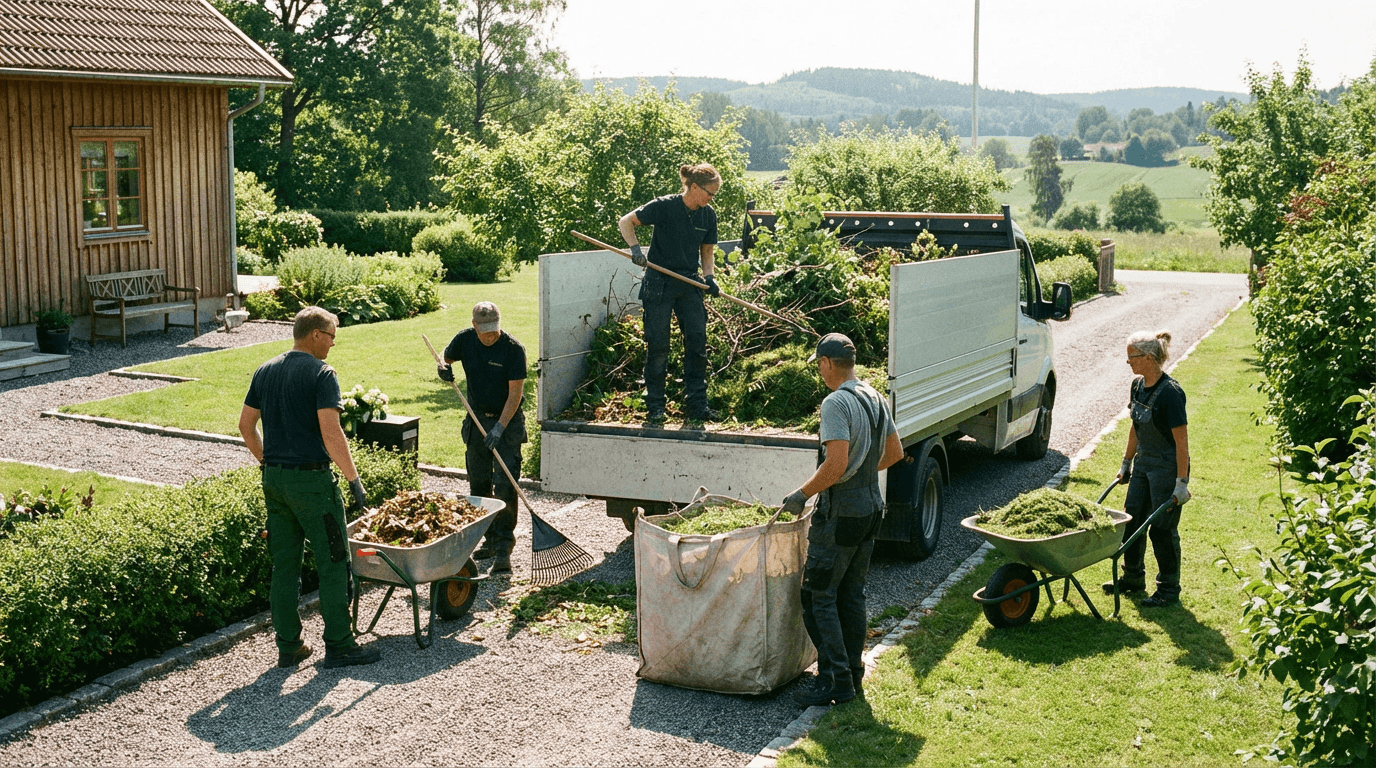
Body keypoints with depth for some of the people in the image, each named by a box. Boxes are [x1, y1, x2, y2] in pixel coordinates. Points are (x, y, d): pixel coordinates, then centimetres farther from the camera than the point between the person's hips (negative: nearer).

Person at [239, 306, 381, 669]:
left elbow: (245, 424, 13)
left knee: (284, 564, 12)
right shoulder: (321, 373, -12)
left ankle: (288, 646, 17)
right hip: (311, 479, -7)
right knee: (334, 561, 2)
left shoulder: (265, 371, 10)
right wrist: (354, 480, -14)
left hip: (273, 478, 7)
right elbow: (330, 433, -20)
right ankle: (338, 646, 6)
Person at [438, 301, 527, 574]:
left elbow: (515, 394, -18)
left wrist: (499, 428, -24)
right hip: (477, 418, 5)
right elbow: (445, 358, 13)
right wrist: (444, 369, -12)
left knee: (505, 484, -11)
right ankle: (490, 538, 21)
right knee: (478, 483, 9)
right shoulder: (465, 339, -5)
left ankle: (504, 547, -9)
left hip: (508, 420, -5)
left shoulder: (513, 348, -18)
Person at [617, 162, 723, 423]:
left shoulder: (708, 215, 3)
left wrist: (709, 277, -3)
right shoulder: (664, 206, -12)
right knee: (658, 345, -1)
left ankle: (697, 405, 7)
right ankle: (655, 406, 10)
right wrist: (635, 247, -21)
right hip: (659, 284, -4)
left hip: (689, 285, 5)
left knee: (697, 342, -1)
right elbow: (625, 222, -6)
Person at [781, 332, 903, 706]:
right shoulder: (876, 399, 9)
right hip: (871, 506, 9)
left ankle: (835, 680, -1)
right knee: (852, 595, 15)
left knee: (818, 596, -1)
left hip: (840, 511, -9)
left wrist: (802, 494, -14)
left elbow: (836, 465, -26)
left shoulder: (836, 403, -19)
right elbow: (895, 452, 18)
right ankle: (853, 673, 21)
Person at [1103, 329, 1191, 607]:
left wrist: (1182, 483, -20)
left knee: (1162, 529, 1)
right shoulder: (1138, 385, 2)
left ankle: (1169, 589, 16)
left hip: (1167, 469, -8)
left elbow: (1182, 441, -21)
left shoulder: (1170, 393, -23)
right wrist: (1127, 463, 18)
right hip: (1144, 464, 8)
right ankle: (1133, 578, 29)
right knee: (1132, 520, 13)